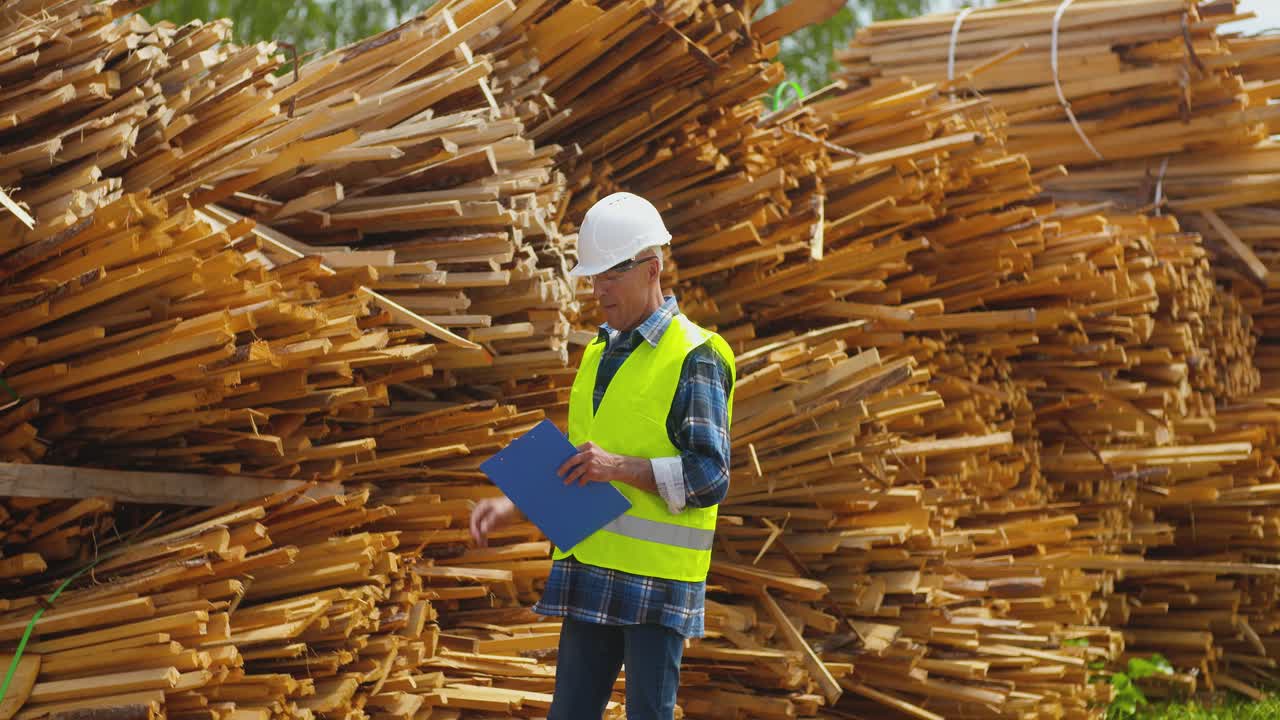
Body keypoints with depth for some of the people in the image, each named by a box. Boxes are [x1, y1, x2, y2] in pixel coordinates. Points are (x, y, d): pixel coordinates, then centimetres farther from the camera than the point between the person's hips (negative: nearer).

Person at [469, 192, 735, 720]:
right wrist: (512, 507, 8)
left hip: (658, 581, -7)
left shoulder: (694, 356, -6)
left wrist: (621, 467, -25)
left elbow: (709, 477, -14)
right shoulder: (598, 356, 18)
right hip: (592, 577, 7)